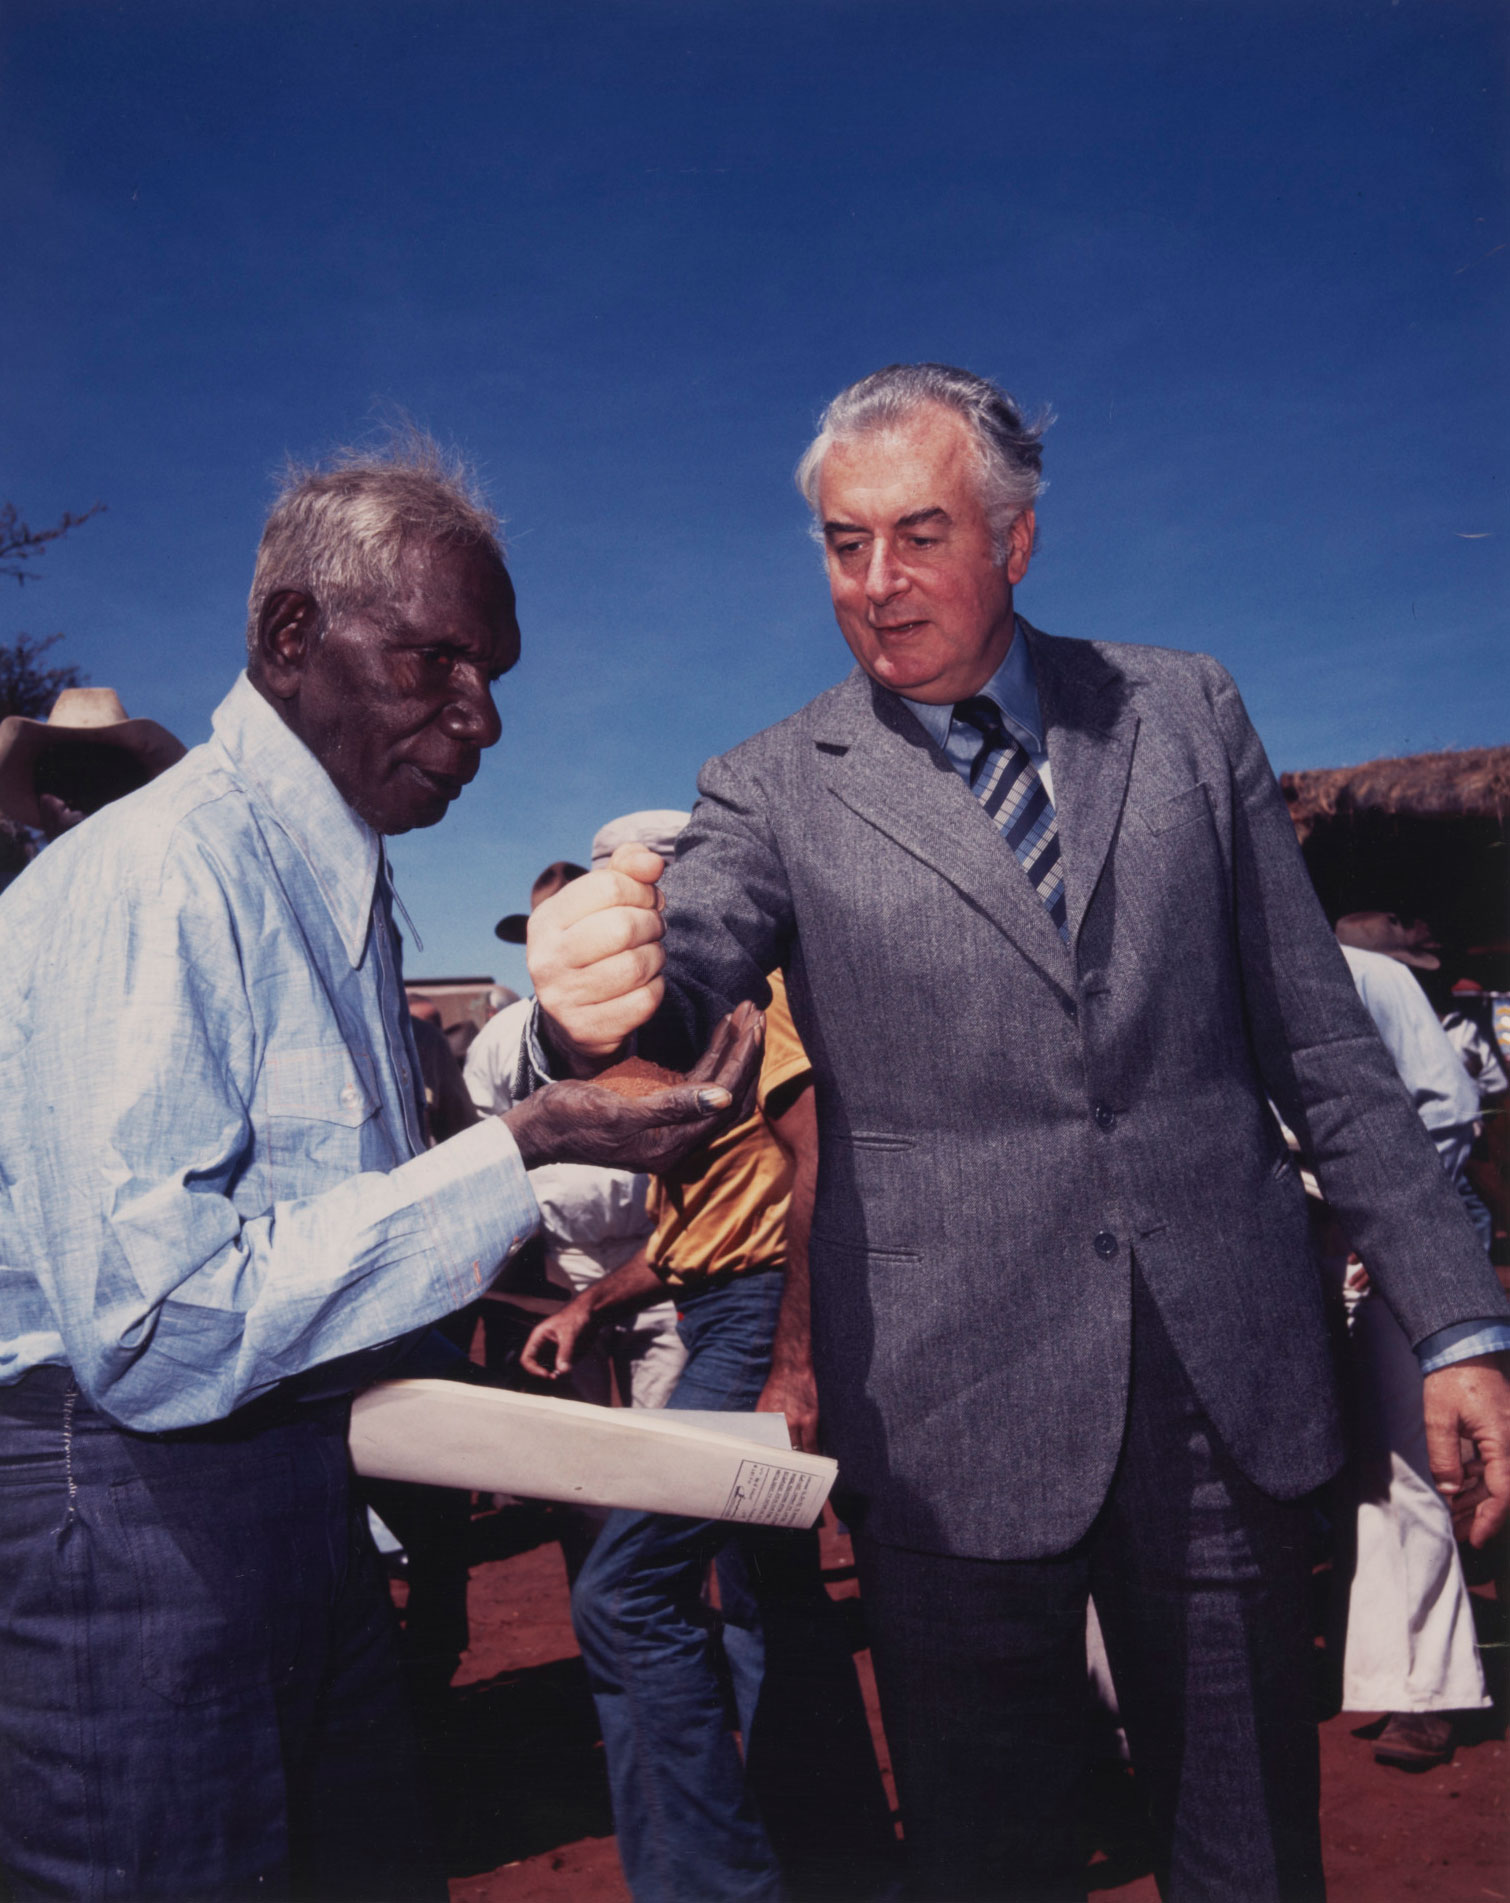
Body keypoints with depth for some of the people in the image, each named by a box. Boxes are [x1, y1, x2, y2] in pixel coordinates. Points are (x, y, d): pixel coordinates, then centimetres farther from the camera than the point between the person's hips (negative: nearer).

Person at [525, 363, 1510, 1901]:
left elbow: (1318, 1038, 6)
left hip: (1231, 1388, 2)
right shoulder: (773, 792, 0)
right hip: (956, 1425, -1)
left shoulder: (1185, 711, 5)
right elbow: (677, 983, -16)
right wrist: (590, 1012, -40)